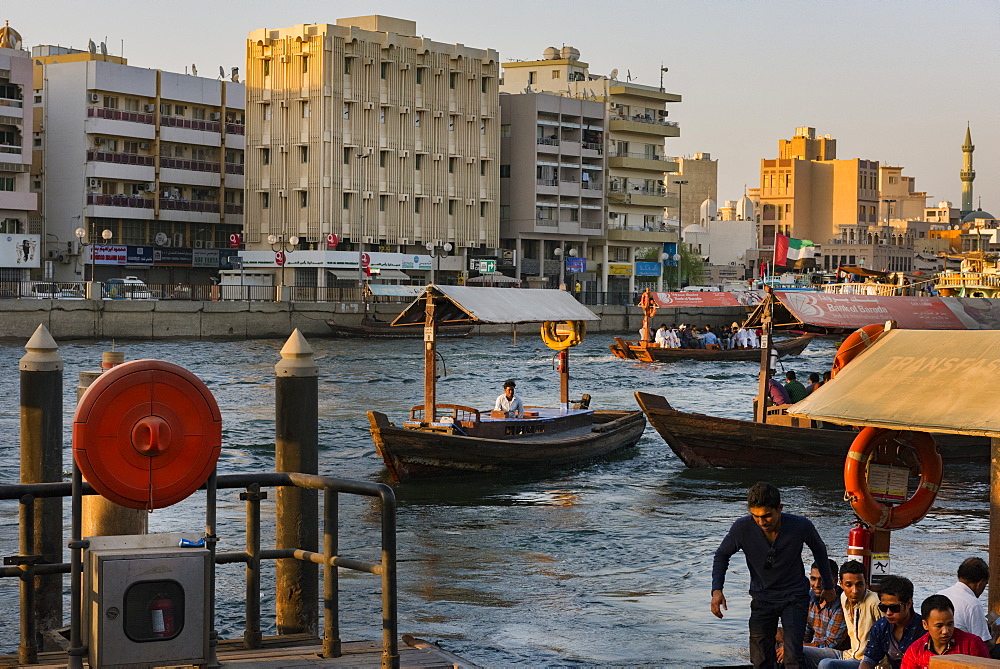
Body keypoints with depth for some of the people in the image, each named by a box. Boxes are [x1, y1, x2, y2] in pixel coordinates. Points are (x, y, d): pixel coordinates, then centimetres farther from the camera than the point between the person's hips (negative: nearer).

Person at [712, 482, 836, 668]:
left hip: (794, 597, -2)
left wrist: (828, 586, 14)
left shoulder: (801, 526, -19)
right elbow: (722, 555, 0)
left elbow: (819, 550, 4)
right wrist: (717, 590, -14)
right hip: (762, 598, 2)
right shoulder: (743, 527, -19)